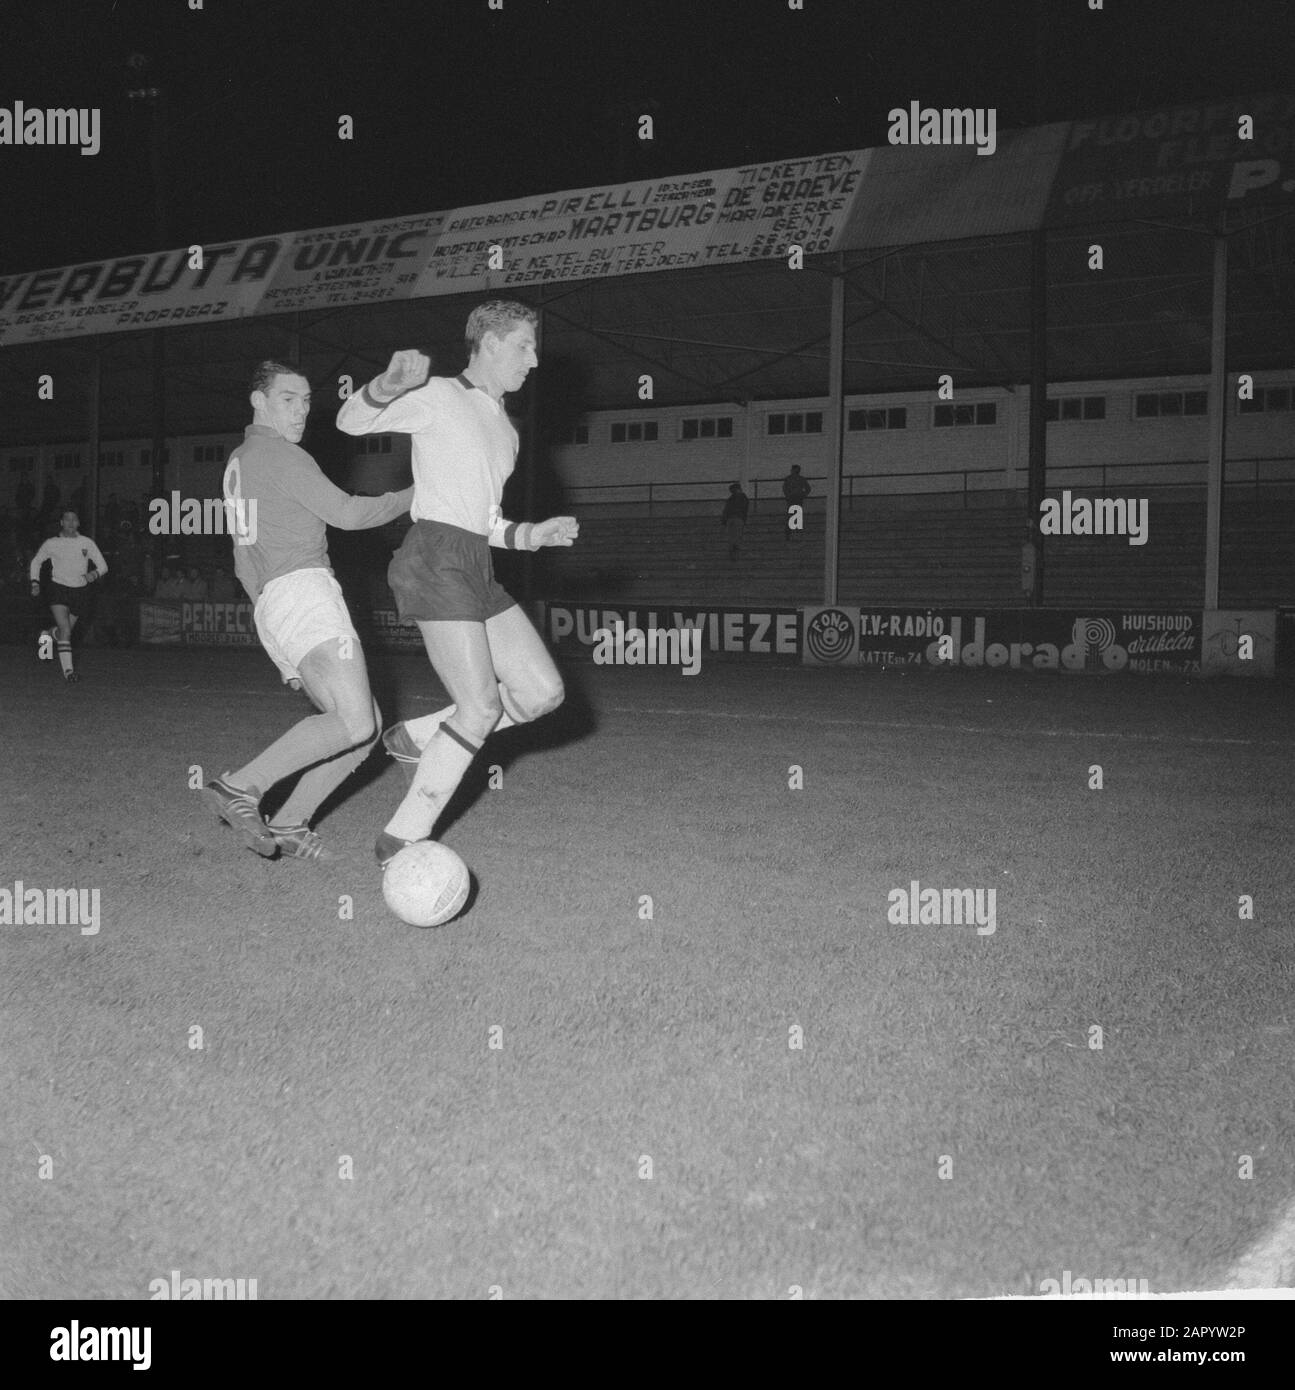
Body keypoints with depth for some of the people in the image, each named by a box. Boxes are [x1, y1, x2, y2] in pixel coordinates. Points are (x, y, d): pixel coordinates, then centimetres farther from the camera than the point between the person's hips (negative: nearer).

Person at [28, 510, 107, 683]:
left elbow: (103, 566, 3)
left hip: (80, 591, 3)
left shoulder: (87, 543, 1)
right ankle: (68, 670, -18)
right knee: (65, 630, -18)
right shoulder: (52, 544, -1)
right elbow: (36, 561, 15)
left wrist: (95, 574, -19)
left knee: (65, 630, 13)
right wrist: (35, 583, 4)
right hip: (58, 589, -2)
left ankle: (48, 635, 50)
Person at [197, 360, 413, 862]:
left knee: (366, 726, 6)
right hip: (301, 589, -10)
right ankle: (239, 787, -22)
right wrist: (414, 495, 8)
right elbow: (347, 513, -4)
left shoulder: (237, 461, 28)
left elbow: (243, 562, 29)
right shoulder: (278, 453, -1)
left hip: (267, 605, 10)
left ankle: (288, 826, 2)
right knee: (354, 722, -23)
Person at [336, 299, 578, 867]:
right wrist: (391, 385, -31)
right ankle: (400, 841, -3)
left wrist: (532, 535, 12)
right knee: (482, 708, -13)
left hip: (477, 566, 9)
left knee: (543, 693, 1)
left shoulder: (503, 426, 24)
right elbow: (351, 421, -12)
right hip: (436, 559, -8)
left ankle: (416, 738, 16)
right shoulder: (441, 397, 0)